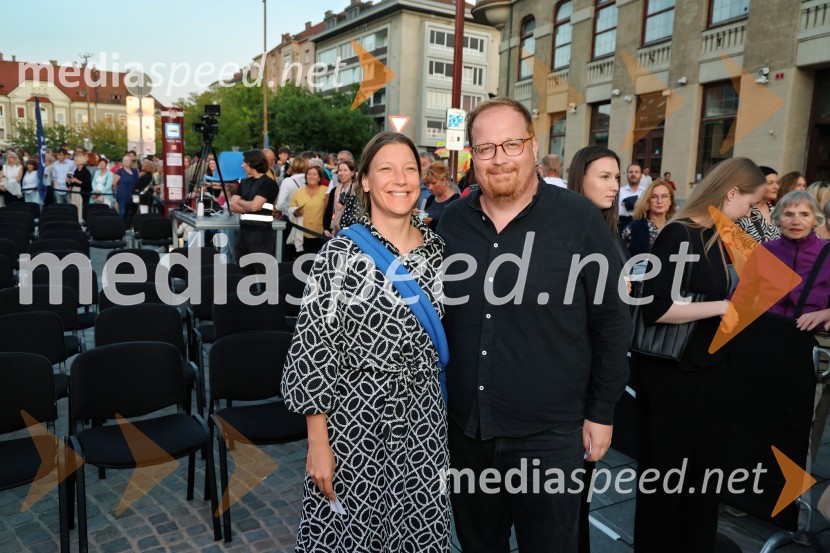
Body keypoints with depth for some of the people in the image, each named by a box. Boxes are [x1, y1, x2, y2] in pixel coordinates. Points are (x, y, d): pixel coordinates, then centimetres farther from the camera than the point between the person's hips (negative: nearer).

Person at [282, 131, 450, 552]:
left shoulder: (438, 249, 2)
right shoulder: (340, 253, -13)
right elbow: (313, 351, -13)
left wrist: (450, 417, 14)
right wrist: (317, 442, -13)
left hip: (424, 426, 4)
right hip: (354, 423, -4)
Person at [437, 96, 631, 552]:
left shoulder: (579, 220, -10)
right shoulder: (451, 221, 0)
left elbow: (611, 322, -5)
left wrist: (601, 412, -2)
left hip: (548, 435, -3)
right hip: (464, 429, 4)